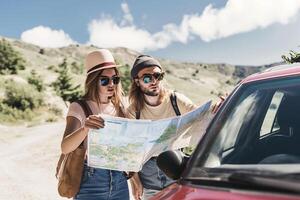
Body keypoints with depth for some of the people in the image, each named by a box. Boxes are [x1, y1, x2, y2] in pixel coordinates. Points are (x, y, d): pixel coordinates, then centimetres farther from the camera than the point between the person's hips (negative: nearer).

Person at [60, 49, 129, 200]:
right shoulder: (79, 108, -9)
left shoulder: (119, 108, 6)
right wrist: (85, 128, -42)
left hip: (120, 181, 4)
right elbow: (65, 148, -24)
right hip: (91, 181, -4)